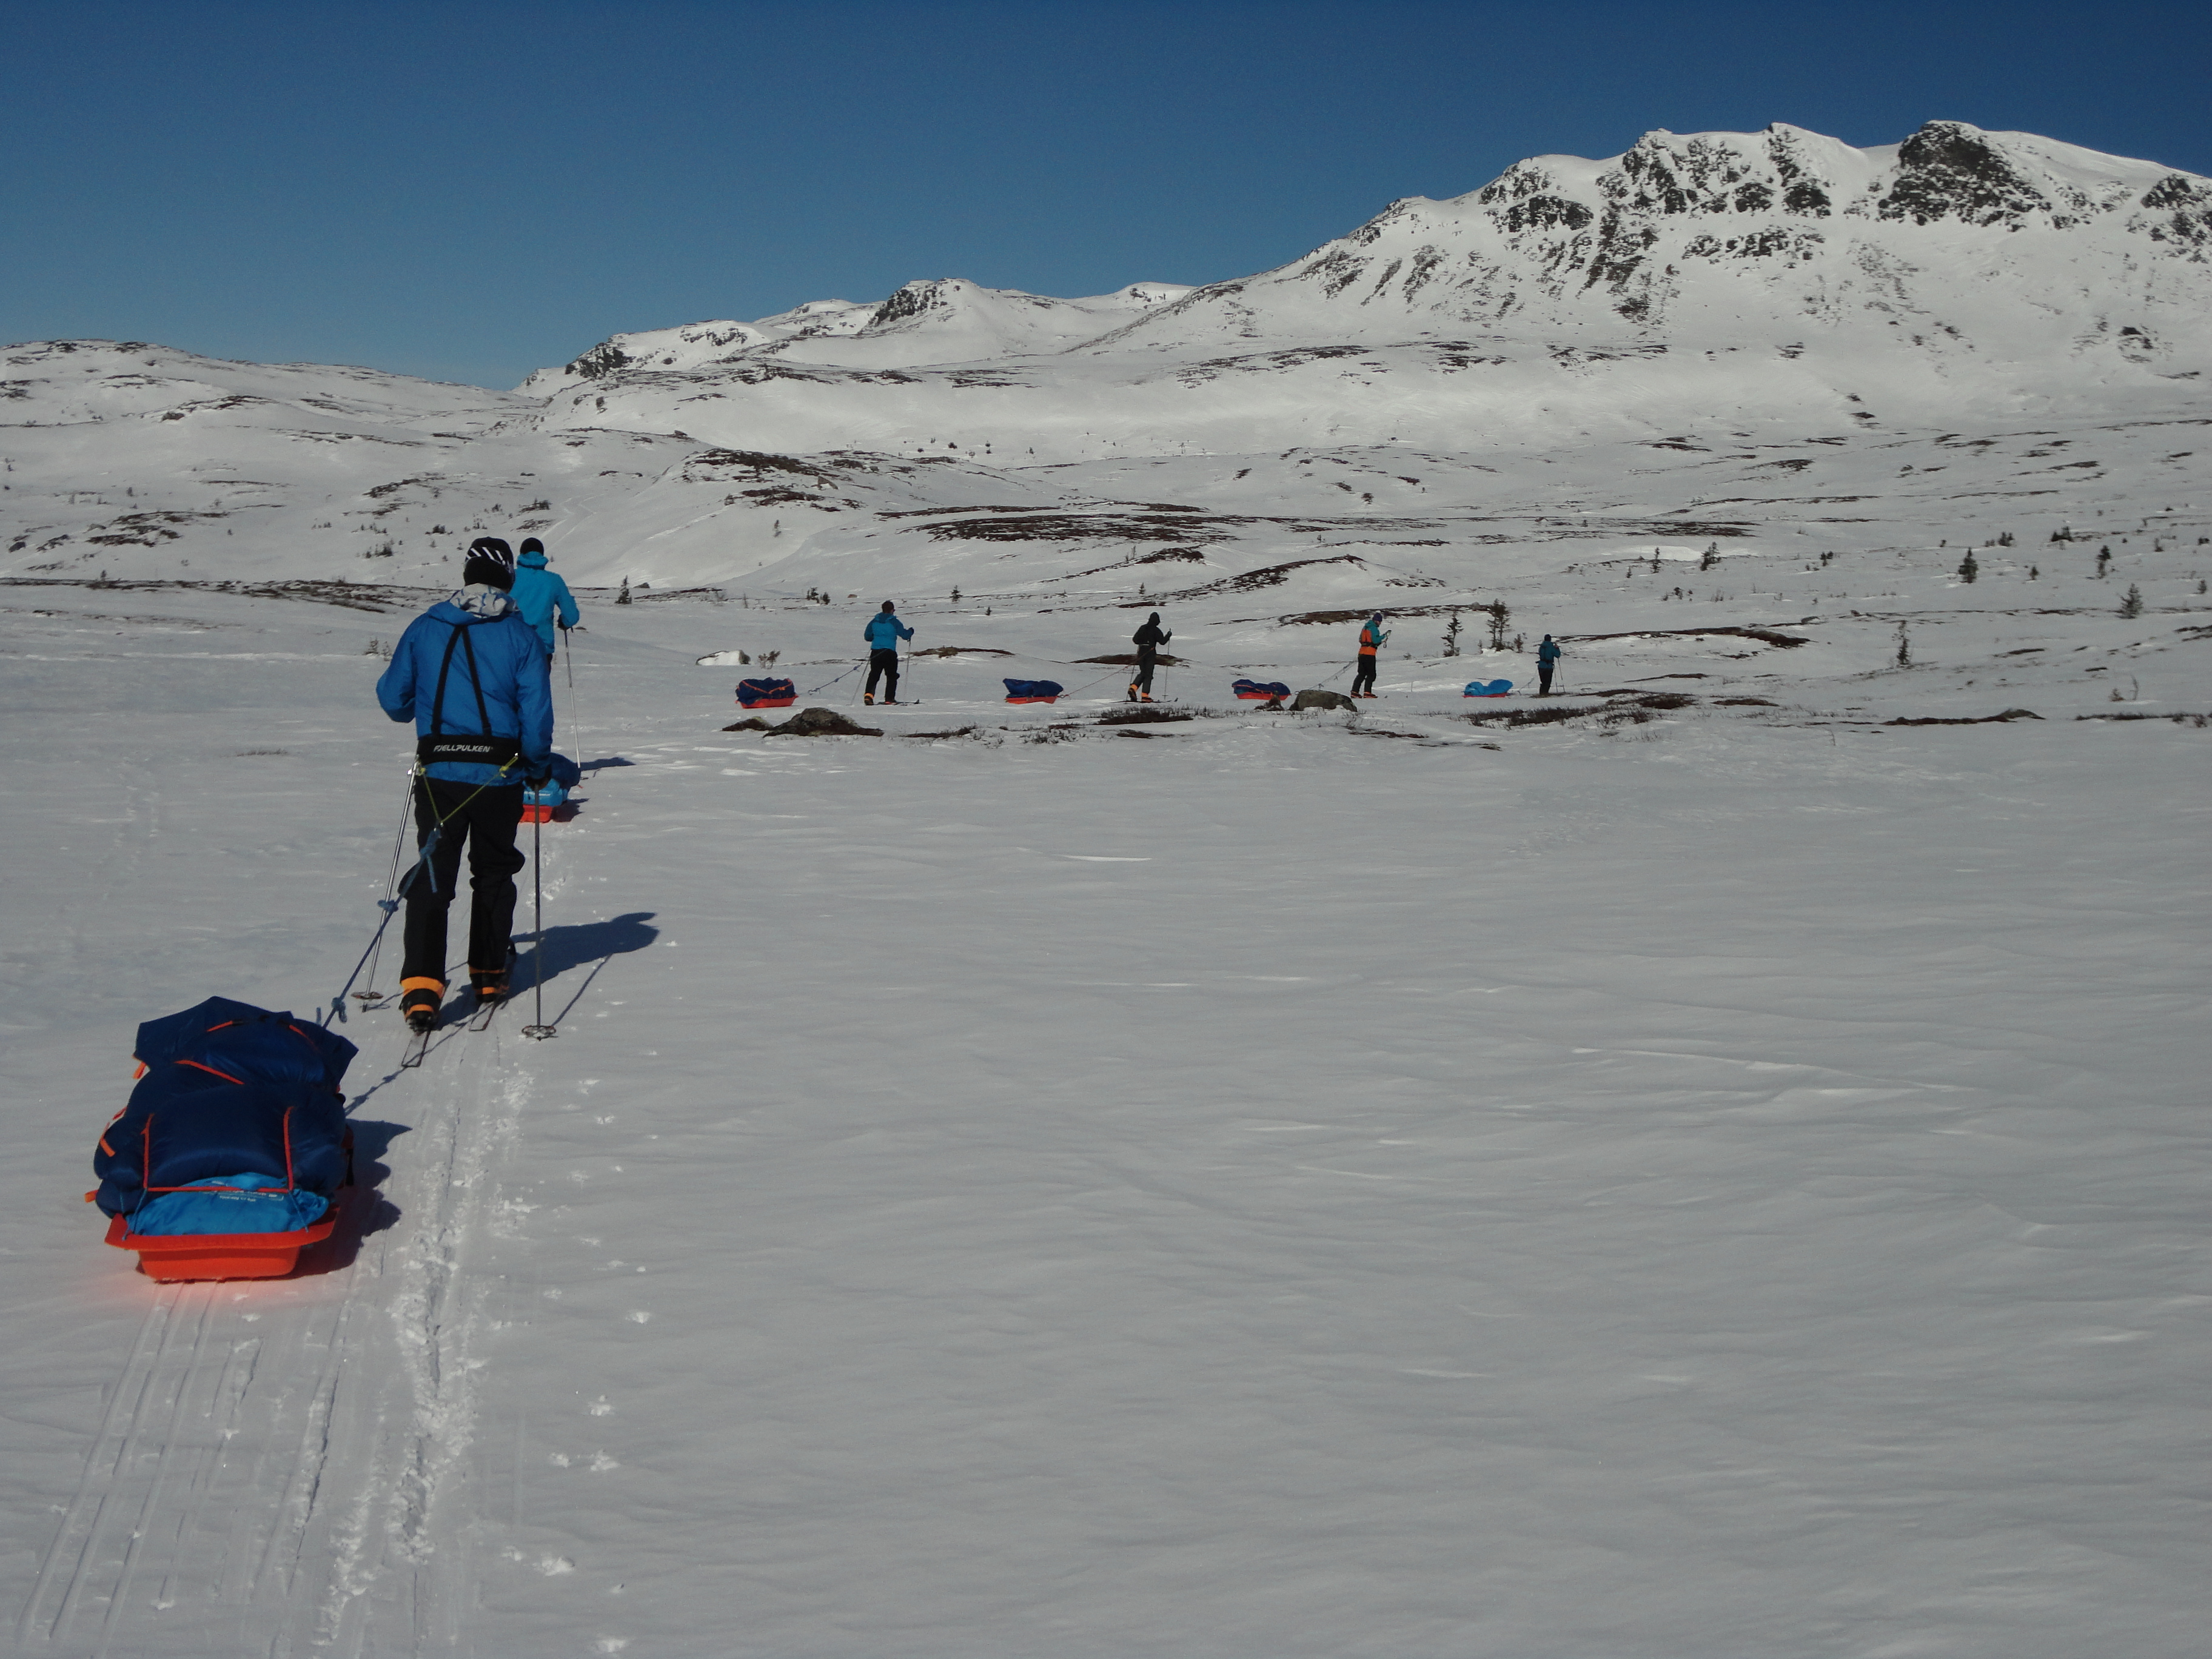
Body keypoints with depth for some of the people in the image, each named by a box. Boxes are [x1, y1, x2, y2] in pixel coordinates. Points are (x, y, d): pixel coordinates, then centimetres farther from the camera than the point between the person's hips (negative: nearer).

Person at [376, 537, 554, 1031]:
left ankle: (421, 987, -12)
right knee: (493, 874, 18)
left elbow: (393, 699, 8)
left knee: (432, 877, 1)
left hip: (439, 773, 0)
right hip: (500, 776, 0)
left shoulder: (424, 628, 2)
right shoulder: (522, 635, -3)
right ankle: (489, 973, 26)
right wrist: (539, 767, 10)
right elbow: (536, 714, -6)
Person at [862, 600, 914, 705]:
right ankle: (889, 698, 5)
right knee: (892, 676, 11)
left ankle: (869, 694, -11)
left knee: (874, 674, 9)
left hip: (875, 652, 3)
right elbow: (905, 635, -4)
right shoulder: (894, 622, -4)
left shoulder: (874, 621, 9)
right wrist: (911, 631, 17)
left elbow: (867, 636, 16)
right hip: (889, 652, -3)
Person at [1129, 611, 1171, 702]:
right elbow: (1162, 641, -10)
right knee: (1148, 675, 1)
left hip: (1141, 652, 5)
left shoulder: (1142, 628, 7)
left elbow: (1135, 640, 8)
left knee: (1143, 673, 17)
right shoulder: (1156, 630, -7)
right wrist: (1168, 636, 6)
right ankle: (1145, 695, -3)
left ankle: (1133, 687, -7)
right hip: (1151, 653, -5)